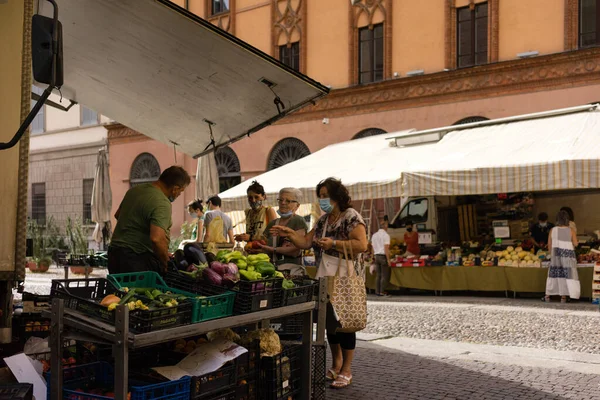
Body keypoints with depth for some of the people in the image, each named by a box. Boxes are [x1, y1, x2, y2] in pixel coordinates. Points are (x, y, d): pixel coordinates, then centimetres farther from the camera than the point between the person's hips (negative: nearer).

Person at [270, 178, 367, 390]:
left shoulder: (351, 216, -11)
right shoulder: (323, 220, 12)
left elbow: (362, 245, -22)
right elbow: (306, 242, 10)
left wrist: (333, 243, -24)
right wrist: (289, 233, -4)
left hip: (345, 277, -7)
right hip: (326, 277, 7)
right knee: (329, 320, 12)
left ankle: (346, 371, 10)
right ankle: (336, 365, 27)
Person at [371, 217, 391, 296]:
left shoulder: (374, 235, 13)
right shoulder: (385, 235, -8)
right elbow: (386, 249, -14)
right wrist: (388, 259, -12)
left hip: (377, 256, 7)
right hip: (383, 256, -7)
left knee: (378, 275, 11)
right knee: (384, 275, -1)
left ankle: (377, 291, 10)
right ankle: (382, 292, -3)